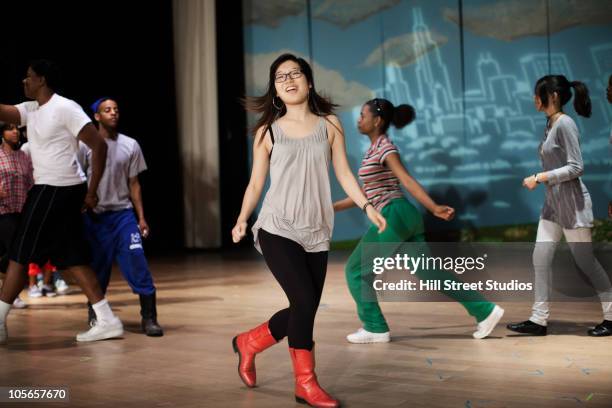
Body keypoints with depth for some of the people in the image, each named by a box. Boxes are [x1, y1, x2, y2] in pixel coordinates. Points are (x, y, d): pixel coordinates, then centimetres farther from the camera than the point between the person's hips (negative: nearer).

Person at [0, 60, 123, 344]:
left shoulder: (65, 108, -12)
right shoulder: (31, 110, 15)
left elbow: (99, 145, -14)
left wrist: (92, 191, -14)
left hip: (58, 190, -9)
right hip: (49, 190, 9)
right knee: (72, 257, 6)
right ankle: (107, 321, 6)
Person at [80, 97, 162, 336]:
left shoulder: (130, 146, 5)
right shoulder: (86, 145, -1)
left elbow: (133, 184, 8)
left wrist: (141, 217, 3)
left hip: (123, 213, 1)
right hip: (95, 215, -1)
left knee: (137, 263, -12)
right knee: (97, 267, 6)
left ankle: (149, 318, -9)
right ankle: (95, 314, 27)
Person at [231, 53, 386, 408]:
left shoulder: (329, 125, 8)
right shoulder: (267, 131, 4)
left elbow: (343, 173, 7)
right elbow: (256, 183, 7)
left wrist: (368, 206, -6)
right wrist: (243, 218, -6)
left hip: (316, 233, 3)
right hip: (277, 230, -3)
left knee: (304, 310, 3)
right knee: (304, 301, -16)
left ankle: (249, 343, 29)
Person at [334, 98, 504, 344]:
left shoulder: (385, 147, -7)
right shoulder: (374, 149, 20)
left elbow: (408, 181, -19)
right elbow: (367, 193, 24)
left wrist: (434, 208, -28)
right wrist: (332, 207, 24)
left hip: (395, 217, -9)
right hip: (401, 218, 9)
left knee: (356, 270, 0)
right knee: (428, 272, 8)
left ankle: (375, 328, 5)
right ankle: (485, 311, 8)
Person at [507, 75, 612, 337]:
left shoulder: (565, 124, -16)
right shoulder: (550, 124, 10)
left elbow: (576, 167, -19)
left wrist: (540, 178, -19)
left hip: (571, 203, -9)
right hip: (552, 202, 9)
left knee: (585, 261, 0)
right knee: (540, 258, 5)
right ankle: (539, 319, 9)